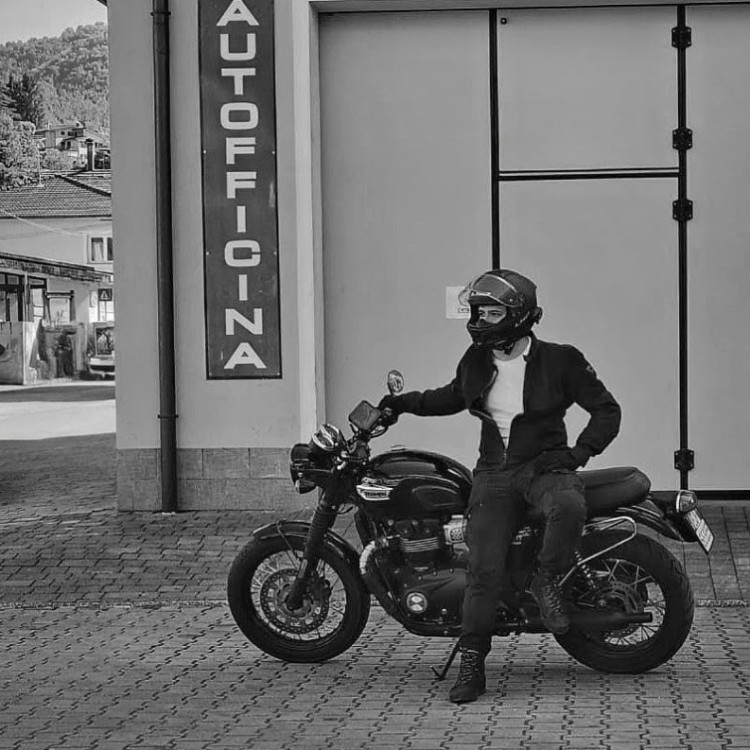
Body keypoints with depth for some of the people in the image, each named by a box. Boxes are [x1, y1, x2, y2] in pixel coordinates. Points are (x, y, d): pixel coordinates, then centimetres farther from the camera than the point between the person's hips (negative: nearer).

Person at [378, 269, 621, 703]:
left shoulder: (559, 361, -5)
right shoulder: (477, 362, 9)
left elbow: (607, 410, -1)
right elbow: (453, 397, 30)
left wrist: (579, 452, -14)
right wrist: (405, 402, 20)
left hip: (545, 467, -3)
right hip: (495, 474, 3)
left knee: (568, 507, -39)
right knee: (484, 569, -13)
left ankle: (547, 582, -13)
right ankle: (472, 665, -6)